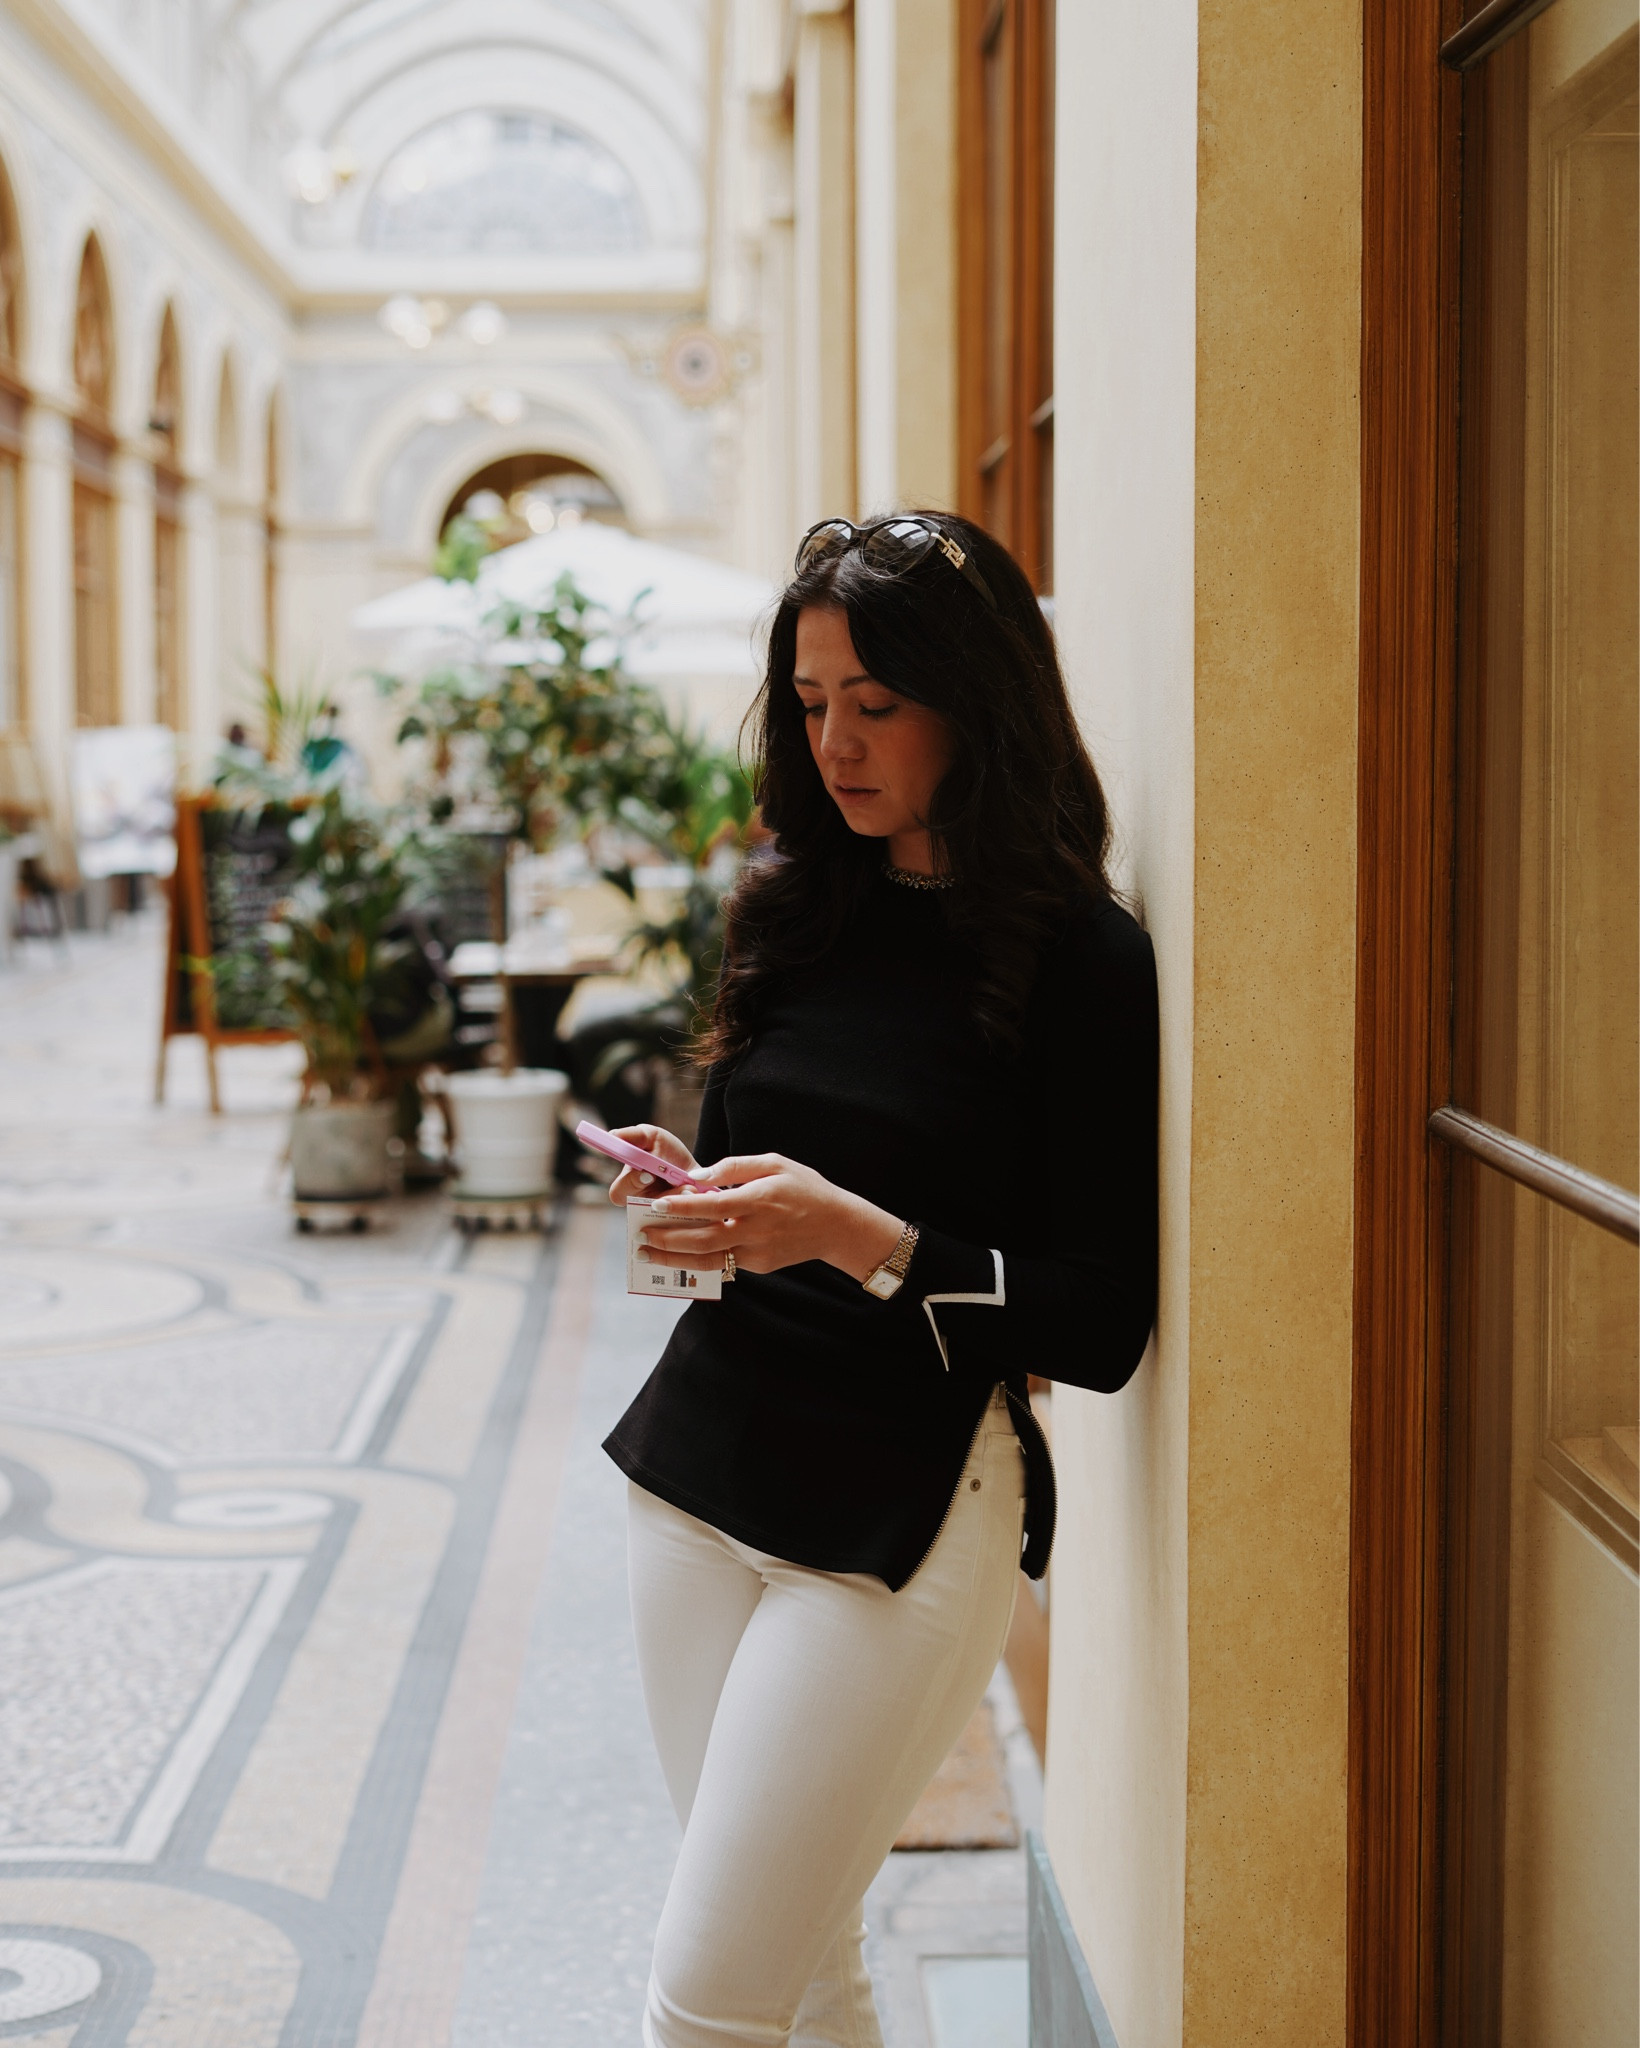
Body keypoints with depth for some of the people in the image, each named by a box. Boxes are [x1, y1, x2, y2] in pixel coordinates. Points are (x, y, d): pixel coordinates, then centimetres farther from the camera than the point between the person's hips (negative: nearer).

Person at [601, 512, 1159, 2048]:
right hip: (699, 1462, 6)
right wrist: (697, 1202, -3)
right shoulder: (796, 911, 9)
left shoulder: (1080, 960, -9)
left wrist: (854, 1237, -22)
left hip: (900, 1516, -6)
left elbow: (1102, 1330, -11)